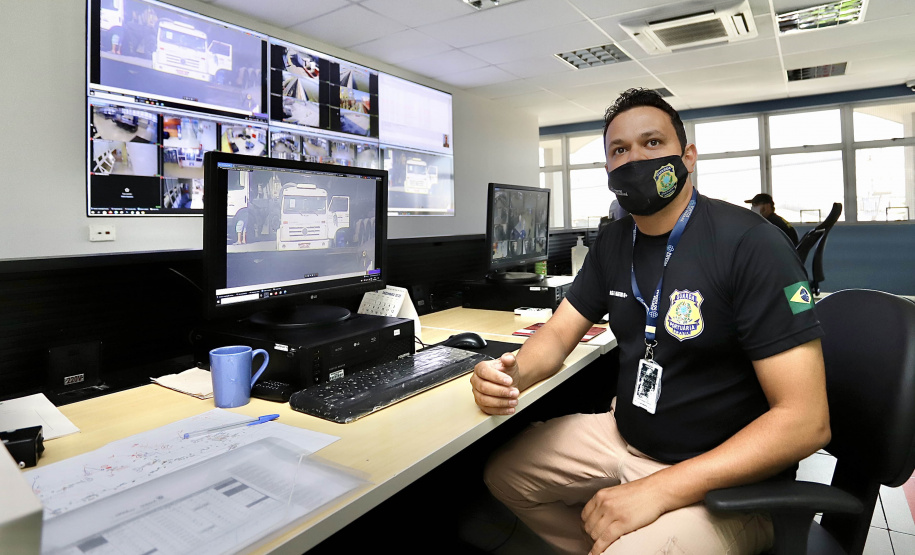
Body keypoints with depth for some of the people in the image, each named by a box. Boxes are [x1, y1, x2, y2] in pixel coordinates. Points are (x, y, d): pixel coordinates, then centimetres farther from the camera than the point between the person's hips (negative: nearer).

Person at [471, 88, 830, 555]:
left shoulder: (751, 245, -20)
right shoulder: (612, 243, 2)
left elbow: (806, 420, -23)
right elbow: (559, 332, 5)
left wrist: (659, 490, -28)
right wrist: (513, 374, -19)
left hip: (721, 479, -6)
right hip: (623, 436, 7)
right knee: (502, 472, 8)